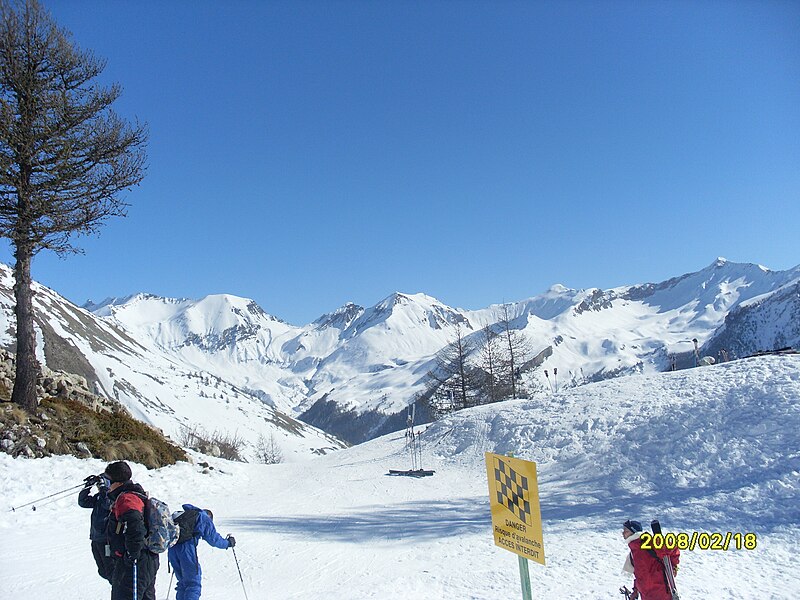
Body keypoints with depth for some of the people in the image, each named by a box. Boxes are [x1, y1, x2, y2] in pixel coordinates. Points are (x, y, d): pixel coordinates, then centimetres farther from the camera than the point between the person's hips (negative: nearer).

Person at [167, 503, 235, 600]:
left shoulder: (184, 514, 28)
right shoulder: (205, 518, 9)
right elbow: (214, 539, 9)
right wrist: (228, 543, 22)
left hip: (172, 548, 6)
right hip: (186, 547, -6)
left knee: (182, 582, 18)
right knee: (194, 582, 0)